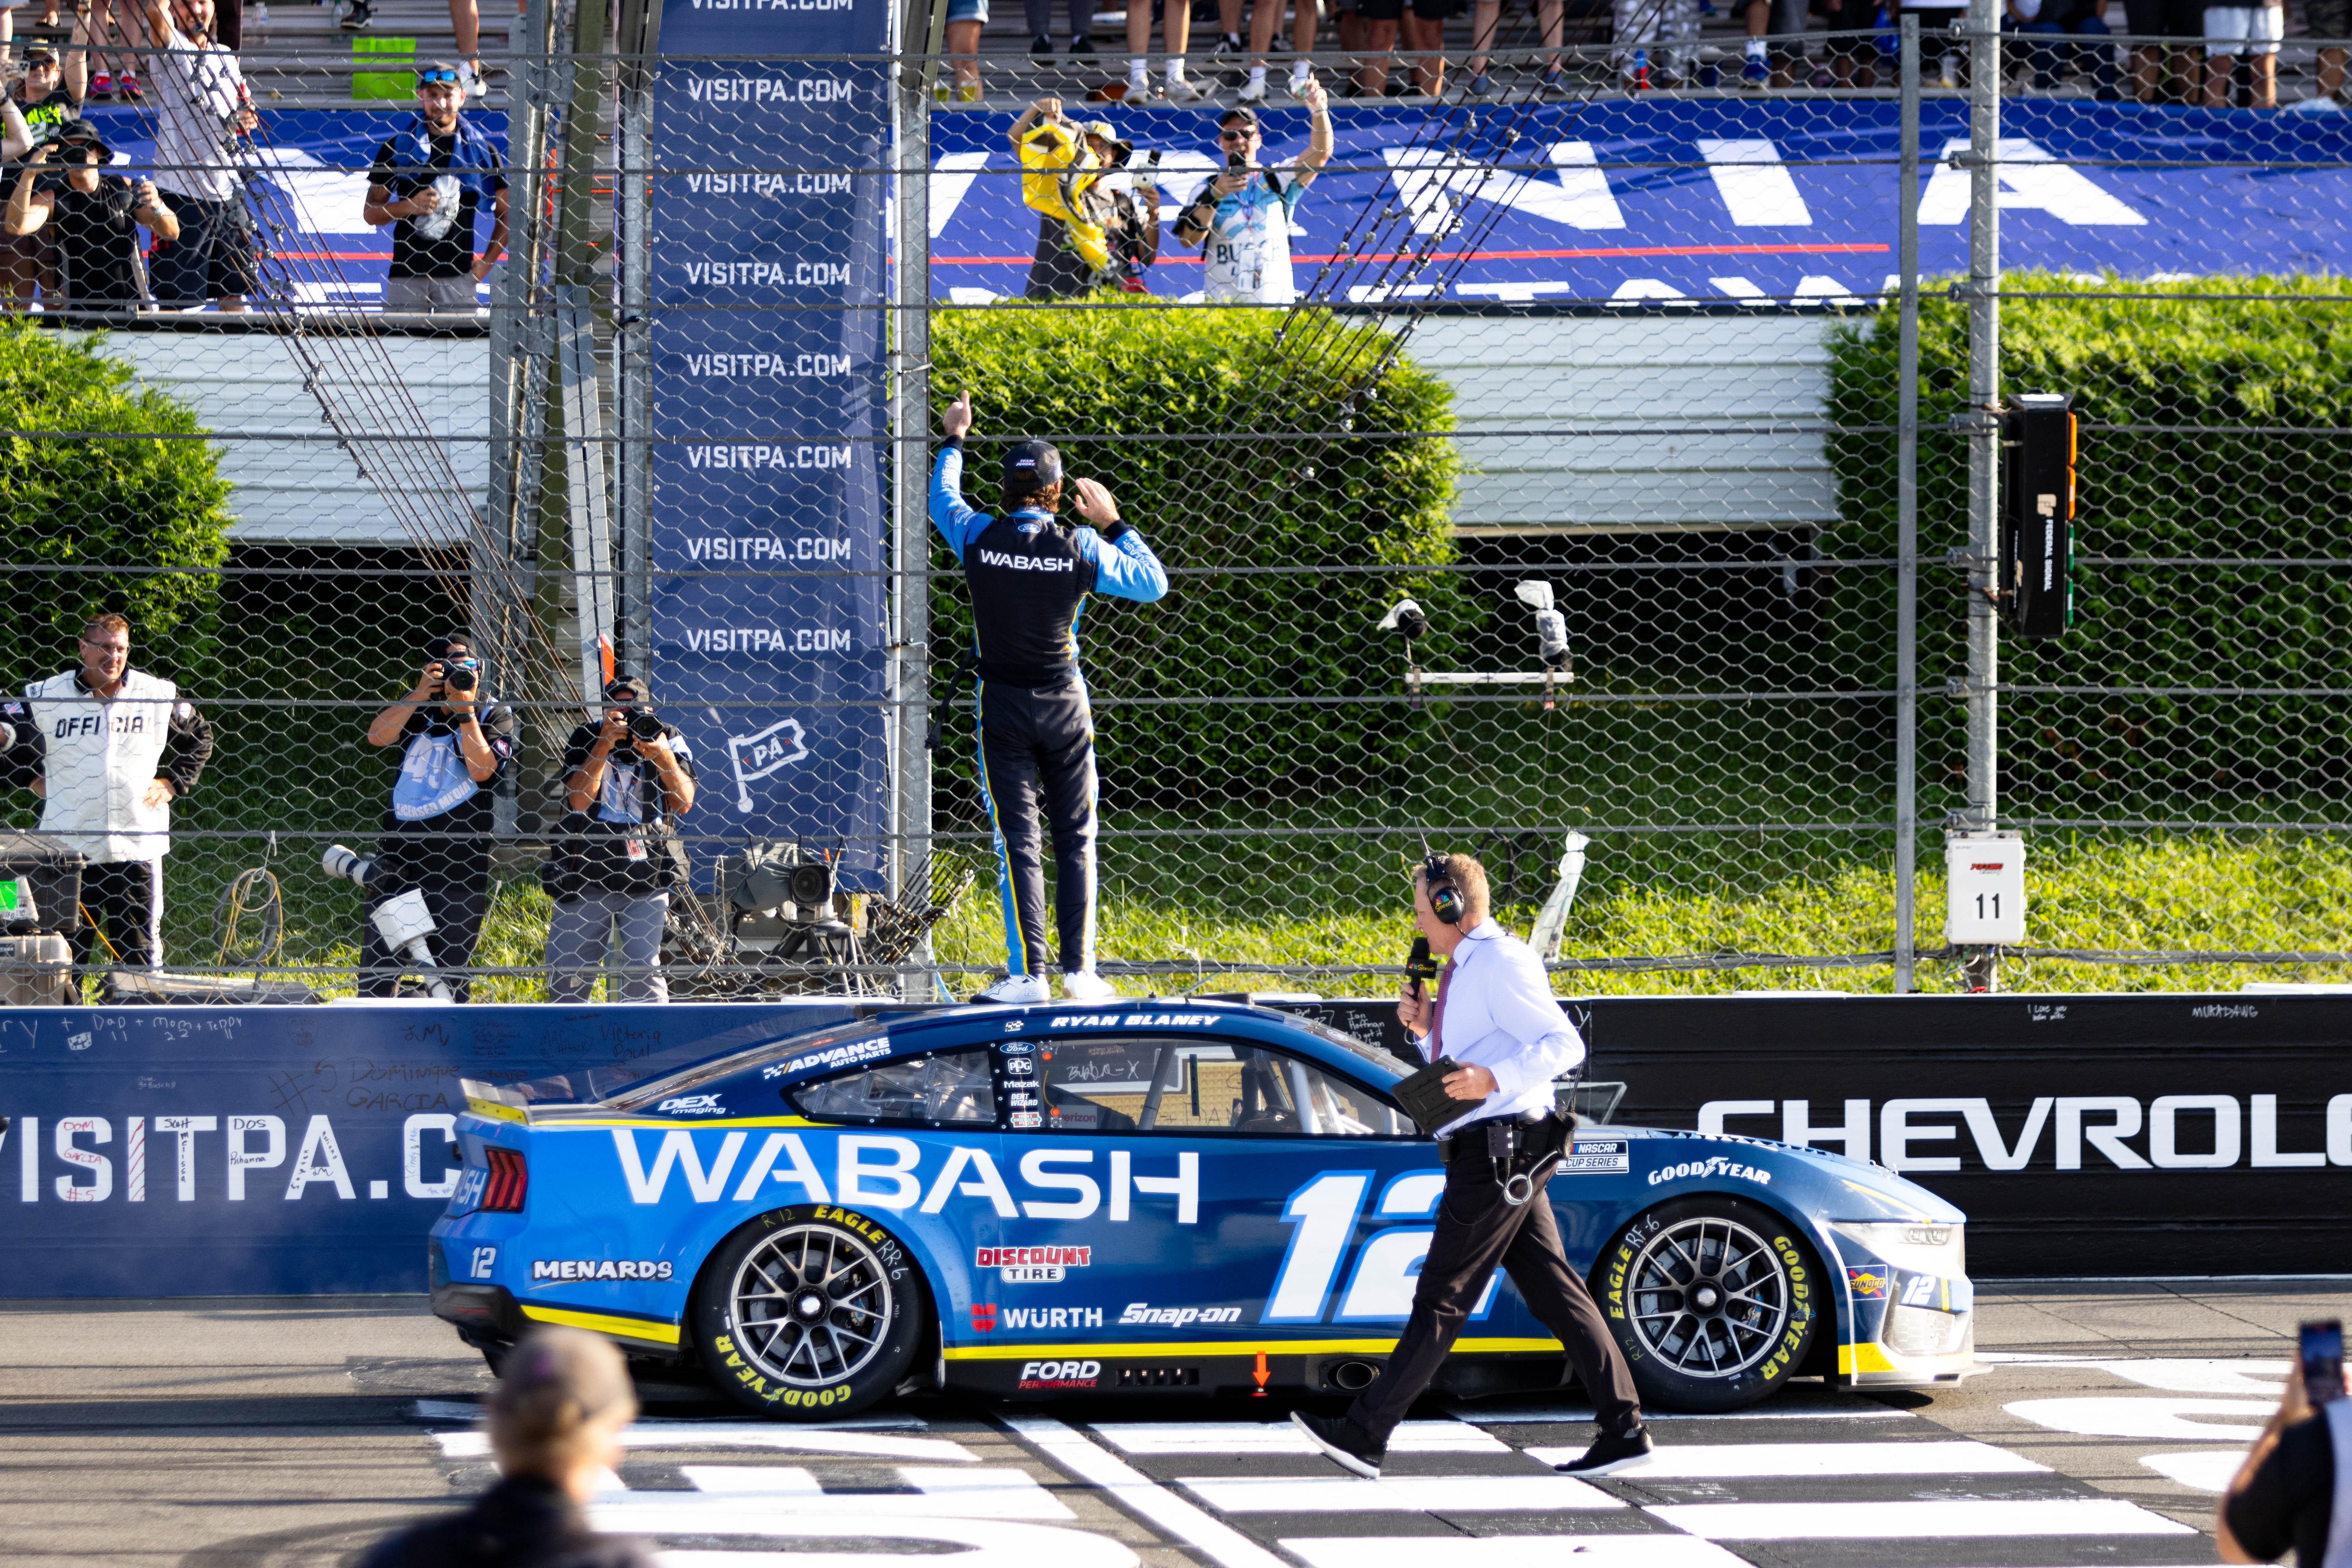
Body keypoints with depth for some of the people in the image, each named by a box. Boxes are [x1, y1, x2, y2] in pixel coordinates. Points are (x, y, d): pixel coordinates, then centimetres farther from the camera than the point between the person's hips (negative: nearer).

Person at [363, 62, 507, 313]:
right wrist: (410, 206, -9)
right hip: (405, 274, 0)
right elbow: (370, 212, 9)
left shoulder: (481, 151, 8)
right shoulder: (398, 146, 8)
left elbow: (507, 214, 14)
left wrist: (485, 265, 4)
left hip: (458, 277, 0)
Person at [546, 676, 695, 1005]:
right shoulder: (585, 739, 4)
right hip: (586, 874, 1)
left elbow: (684, 804, -6)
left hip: (645, 875, -1)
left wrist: (665, 758, -20)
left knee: (643, 971, -11)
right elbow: (579, 800, -10)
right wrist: (603, 746, -16)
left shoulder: (668, 740, 4)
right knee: (566, 972, 3)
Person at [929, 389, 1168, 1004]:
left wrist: (954, 440, 30)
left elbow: (941, 498, 15)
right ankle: (1079, 970, 4)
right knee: (1076, 839, 8)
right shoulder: (1083, 549, -10)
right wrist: (1113, 524, 13)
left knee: (1018, 839, -1)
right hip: (1064, 706, 0)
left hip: (1002, 705, 0)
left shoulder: (979, 538, -8)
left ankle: (1028, 972, -8)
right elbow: (1152, 583, 4)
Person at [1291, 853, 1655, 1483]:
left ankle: (1364, 1435, -6)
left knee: (1442, 1297, -7)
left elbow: (1564, 1045, -18)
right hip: (1499, 1156, 10)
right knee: (1554, 1291, 6)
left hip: (1499, 1152, -10)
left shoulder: (1501, 963, -12)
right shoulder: (1465, 970, 19)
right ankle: (1624, 1430, 4)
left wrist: (1493, 1078, -28)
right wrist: (1427, 1028, 10)